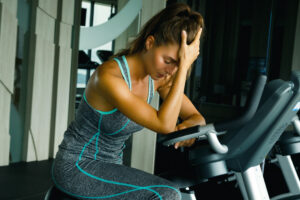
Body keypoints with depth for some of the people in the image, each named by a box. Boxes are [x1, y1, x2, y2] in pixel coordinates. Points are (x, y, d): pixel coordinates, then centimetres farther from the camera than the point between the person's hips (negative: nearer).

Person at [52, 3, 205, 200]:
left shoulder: (158, 78, -3)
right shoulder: (109, 75, -26)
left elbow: (196, 117, 3)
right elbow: (163, 124, -33)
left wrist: (187, 126, -20)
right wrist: (183, 66, -31)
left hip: (111, 165, 8)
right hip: (77, 167, -7)